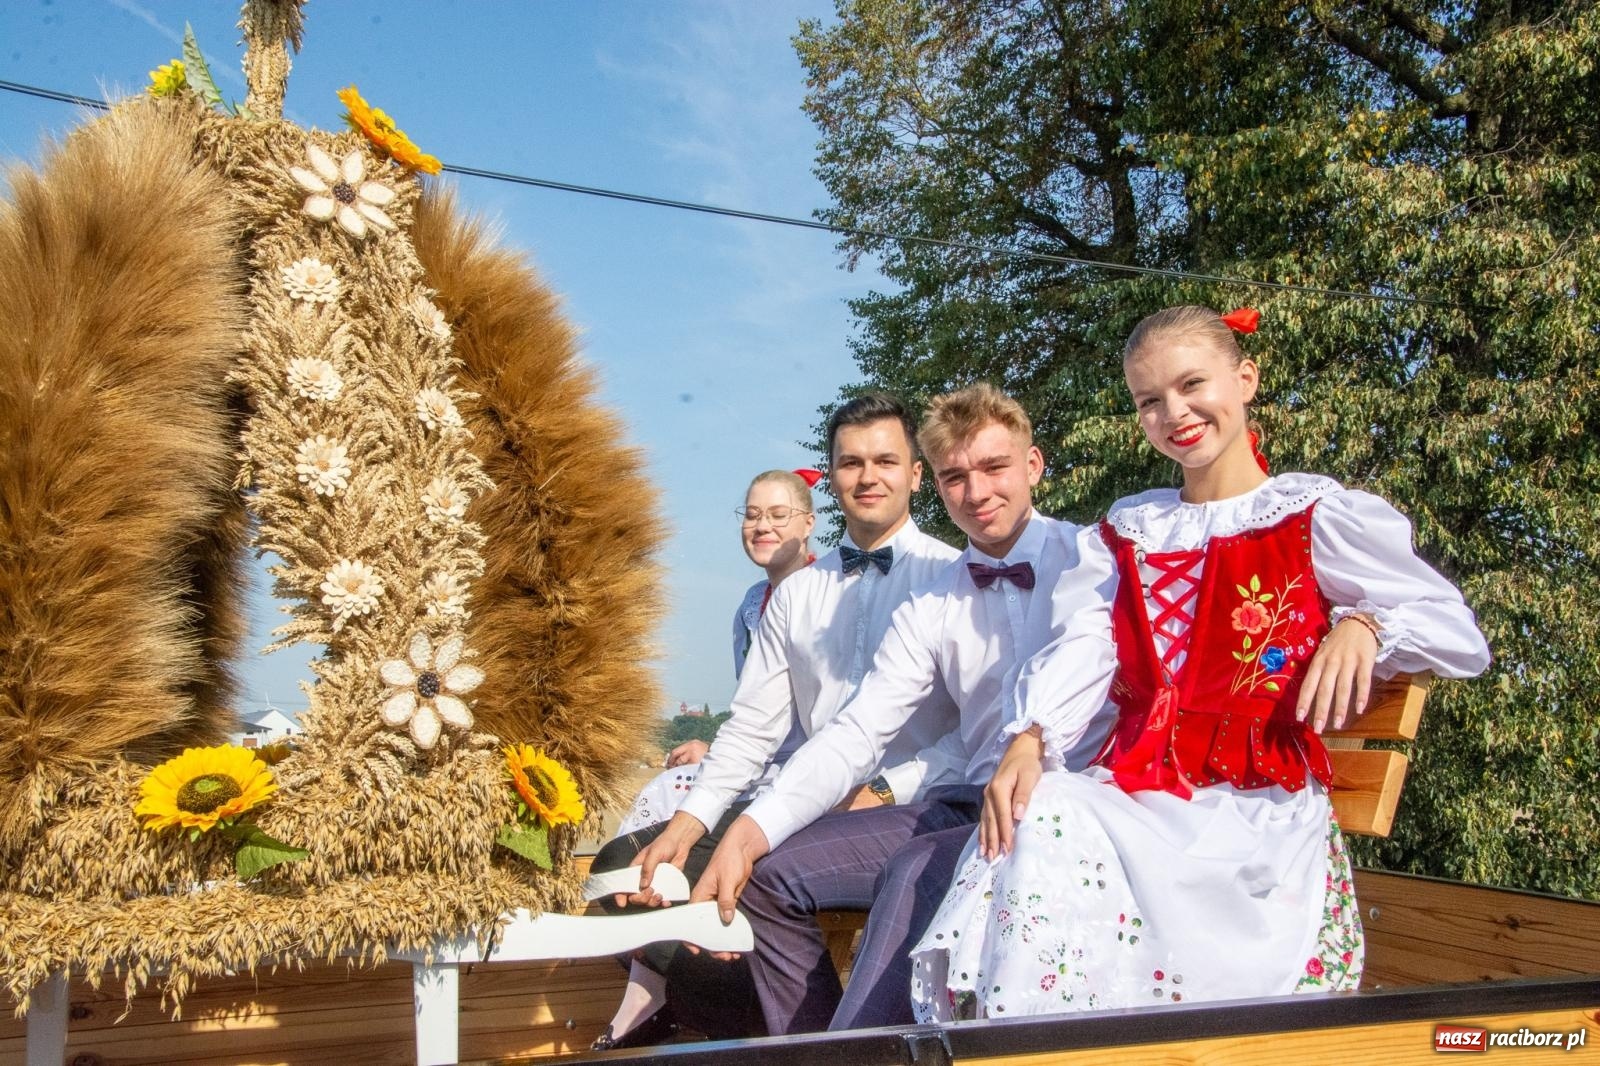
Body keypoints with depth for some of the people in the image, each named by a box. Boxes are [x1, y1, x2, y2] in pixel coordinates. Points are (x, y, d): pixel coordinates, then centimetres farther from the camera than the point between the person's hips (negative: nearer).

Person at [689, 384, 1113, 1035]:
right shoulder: (930, 612, 12)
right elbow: (856, 736, 5)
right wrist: (748, 833, -9)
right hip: (971, 804, 6)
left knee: (916, 872, -32)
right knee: (771, 874, 0)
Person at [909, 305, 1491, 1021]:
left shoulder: (1314, 514, 7)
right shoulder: (1128, 529, 20)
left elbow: (1461, 637, 2)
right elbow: (1082, 646, 4)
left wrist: (1363, 625, -20)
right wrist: (1029, 740, -16)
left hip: (1261, 802, -4)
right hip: (1136, 789, 4)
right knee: (1031, 819, -29)